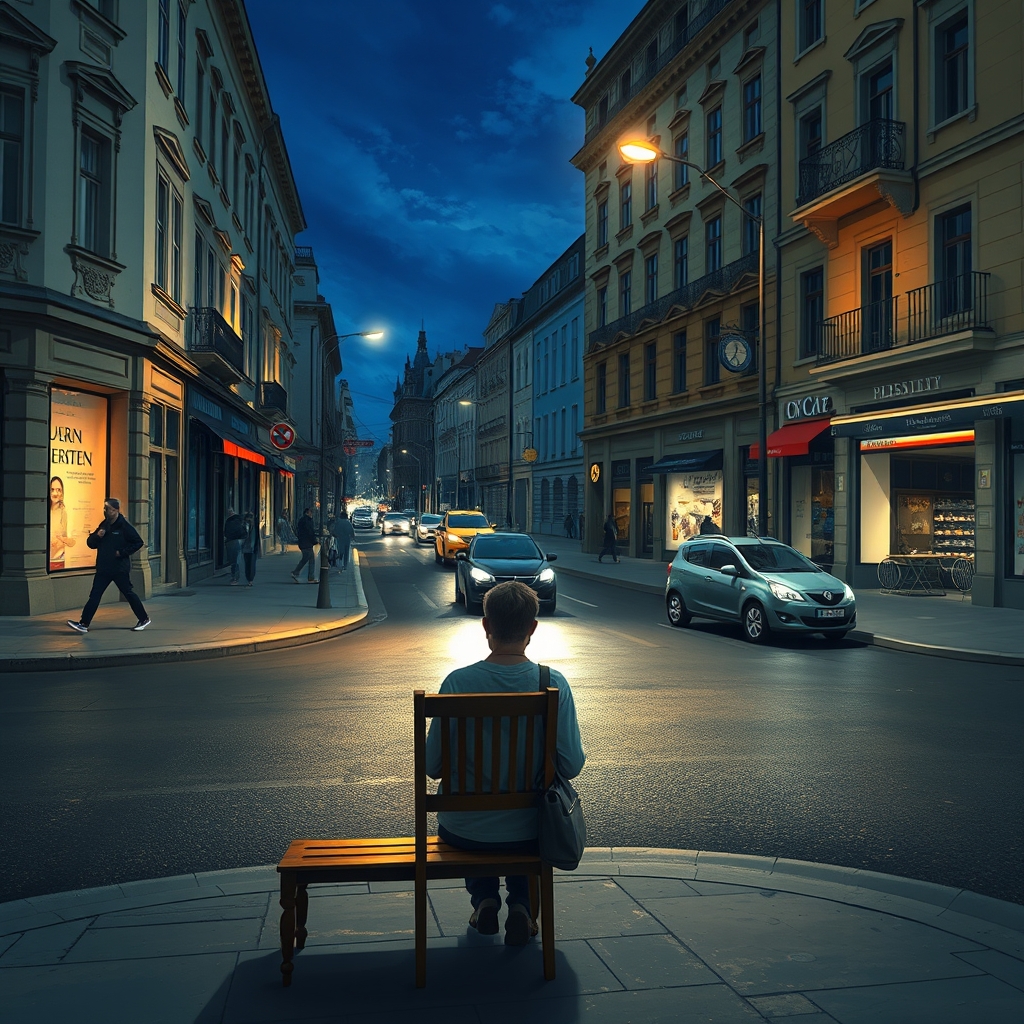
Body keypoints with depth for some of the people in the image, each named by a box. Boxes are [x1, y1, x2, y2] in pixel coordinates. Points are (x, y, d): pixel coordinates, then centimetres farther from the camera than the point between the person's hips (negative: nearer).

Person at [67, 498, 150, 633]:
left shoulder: (124, 526, -10)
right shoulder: (103, 525, 10)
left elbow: (138, 542, -12)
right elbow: (90, 543, 13)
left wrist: (122, 552, -16)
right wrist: (97, 536, -7)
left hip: (120, 568, -6)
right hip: (103, 568, 6)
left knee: (128, 593, 3)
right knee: (94, 595, 2)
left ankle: (144, 619, 17)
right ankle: (83, 623, 1)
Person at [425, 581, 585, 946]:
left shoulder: (458, 682, -17)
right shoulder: (554, 684, -15)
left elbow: (432, 767, -10)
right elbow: (572, 766, -11)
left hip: (463, 831, 0)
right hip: (528, 834, 0)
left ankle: (484, 898, 20)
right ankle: (521, 904, 16)